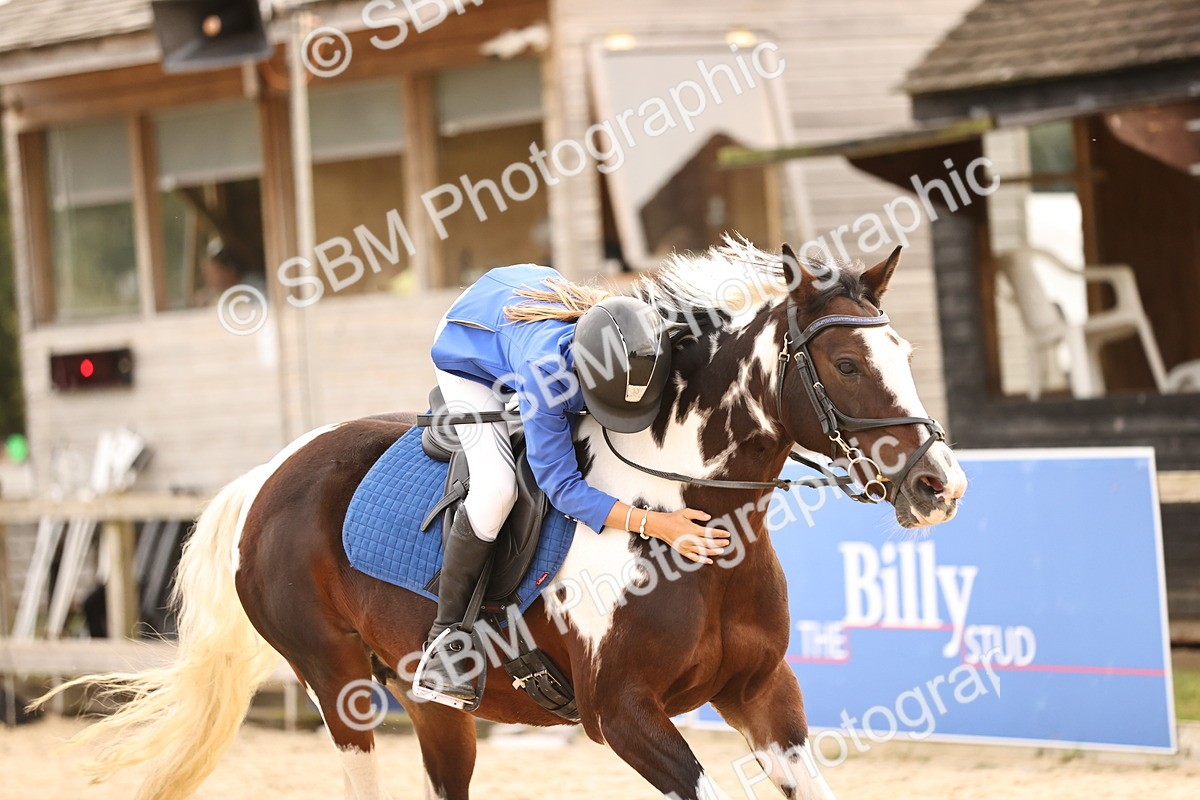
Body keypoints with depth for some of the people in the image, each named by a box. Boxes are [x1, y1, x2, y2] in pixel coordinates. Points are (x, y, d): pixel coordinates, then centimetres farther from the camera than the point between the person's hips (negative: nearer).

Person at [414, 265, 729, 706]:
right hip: (470, 351, -6)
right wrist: (654, 523, -48)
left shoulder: (644, 348, -33)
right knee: (496, 489, -25)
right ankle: (443, 641, -12)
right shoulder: (546, 368, -47)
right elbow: (561, 487, -39)